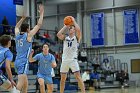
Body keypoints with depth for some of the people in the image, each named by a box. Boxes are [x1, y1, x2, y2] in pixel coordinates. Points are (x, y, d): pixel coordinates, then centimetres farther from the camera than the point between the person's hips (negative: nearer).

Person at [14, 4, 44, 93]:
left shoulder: (17, 35, 9)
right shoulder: (28, 35, -7)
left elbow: (17, 27, 33)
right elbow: (39, 25, -5)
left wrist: (23, 18, 36)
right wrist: (41, 13, 4)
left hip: (18, 61, 8)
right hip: (23, 62, -8)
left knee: (25, 83, 17)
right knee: (21, 82, -17)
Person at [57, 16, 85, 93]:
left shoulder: (76, 37, 4)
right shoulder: (65, 38, 15)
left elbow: (78, 30, -15)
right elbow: (58, 34, -3)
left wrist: (74, 21, -3)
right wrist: (65, 26, 5)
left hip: (73, 60, -4)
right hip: (65, 60, 4)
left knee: (78, 77, -12)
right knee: (62, 79, 8)